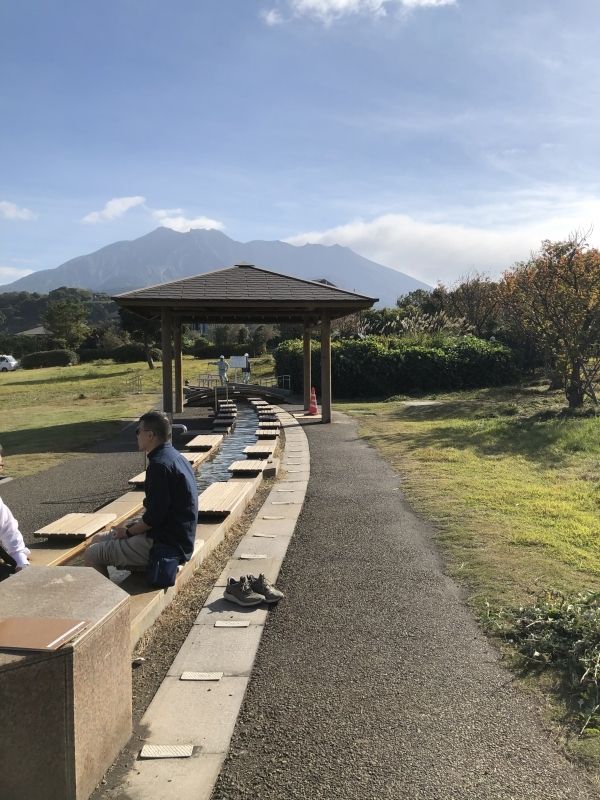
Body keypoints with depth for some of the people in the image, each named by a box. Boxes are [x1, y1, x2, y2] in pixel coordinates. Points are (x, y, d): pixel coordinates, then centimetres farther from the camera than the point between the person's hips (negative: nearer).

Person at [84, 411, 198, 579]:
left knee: (92, 554, -4)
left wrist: (129, 532, -7)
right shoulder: (176, 457, 11)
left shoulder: (159, 465, -21)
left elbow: (154, 516, -23)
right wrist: (132, 528, 12)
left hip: (164, 545, -10)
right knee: (98, 539, 19)